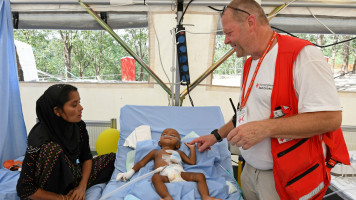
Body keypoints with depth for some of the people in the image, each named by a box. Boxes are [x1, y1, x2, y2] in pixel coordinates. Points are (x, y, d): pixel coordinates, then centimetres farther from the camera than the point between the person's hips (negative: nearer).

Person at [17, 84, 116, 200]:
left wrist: (82, 186, -13)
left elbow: (86, 158, 2)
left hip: (70, 176, 6)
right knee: (53, 150, -33)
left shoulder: (79, 126, -11)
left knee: (112, 157, 1)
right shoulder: (40, 138, -27)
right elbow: (24, 189, -22)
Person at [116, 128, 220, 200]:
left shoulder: (178, 152, 38)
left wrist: (192, 148, 35)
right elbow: (141, 163, 30)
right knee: (155, 177, -38)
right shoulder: (155, 152, 34)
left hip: (180, 172, 3)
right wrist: (130, 172, 17)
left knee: (200, 175, -20)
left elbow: (192, 161, 30)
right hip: (164, 174, -2)